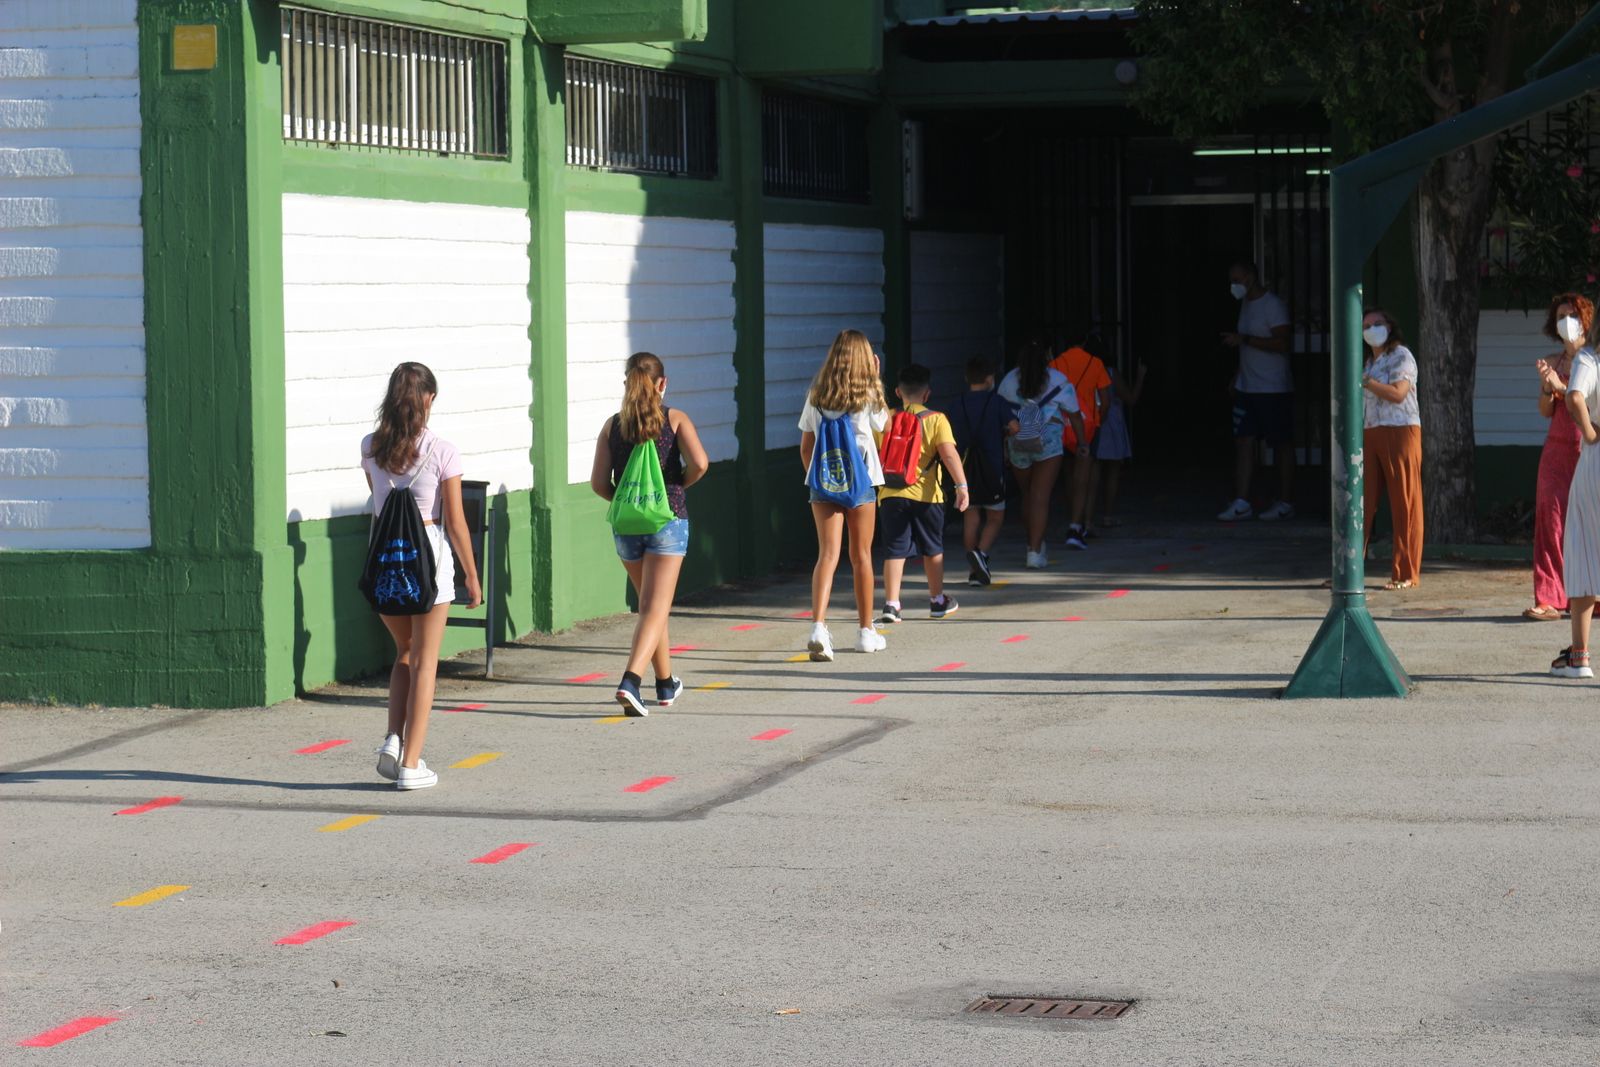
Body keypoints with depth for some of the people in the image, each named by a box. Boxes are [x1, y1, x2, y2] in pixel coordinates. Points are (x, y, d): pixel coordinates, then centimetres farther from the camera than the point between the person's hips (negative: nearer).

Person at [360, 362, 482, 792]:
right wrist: (472, 577, 1)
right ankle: (411, 764, 5)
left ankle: (393, 739, 4)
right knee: (424, 661, 6)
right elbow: (455, 522, -6)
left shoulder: (371, 447, 2)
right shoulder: (441, 450, -10)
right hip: (428, 551, -4)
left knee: (404, 652, 22)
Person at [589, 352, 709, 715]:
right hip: (667, 521, -3)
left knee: (651, 605, 19)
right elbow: (699, 463, -17)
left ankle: (666, 683, 31)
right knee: (655, 609, -6)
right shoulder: (675, 419, -3)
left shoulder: (613, 425, 4)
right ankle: (630, 681, -26)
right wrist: (681, 485, 3)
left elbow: (598, 483, -1)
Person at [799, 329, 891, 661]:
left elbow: (805, 447, 6)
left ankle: (818, 625, -25)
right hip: (860, 480, -1)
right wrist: (876, 381, 16)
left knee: (828, 554, -5)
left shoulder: (817, 396, 3)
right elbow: (883, 427, 15)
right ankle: (866, 631, 23)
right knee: (861, 556, 11)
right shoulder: (868, 394, -5)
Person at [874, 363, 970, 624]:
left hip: (890, 494, 1)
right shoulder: (936, 419, -3)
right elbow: (949, 453, -14)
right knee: (933, 548, 15)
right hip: (926, 495, -1)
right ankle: (937, 601, 27)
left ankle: (891, 603, -11)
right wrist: (962, 485, -17)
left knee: (895, 550, 0)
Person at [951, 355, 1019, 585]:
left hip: (966, 468, 3)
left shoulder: (959, 406, 5)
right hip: (992, 467, -3)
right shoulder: (997, 402, -5)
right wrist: (1004, 434, 5)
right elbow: (1014, 426, -16)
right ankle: (981, 553, -18)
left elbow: (952, 440, 4)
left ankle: (974, 570, 6)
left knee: (971, 518, 7)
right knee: (995, 518, 7)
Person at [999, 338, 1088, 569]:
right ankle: (1035, 552, -11)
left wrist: (1003, 445, 15)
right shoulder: (1059, 380, 0)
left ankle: (1036, 547, 29)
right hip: (1048, 440, -3)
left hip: (1017, 441, 3)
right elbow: (1074, 415, 6)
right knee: (1041, 498, -5)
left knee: (1027, 496, 18)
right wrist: (1082, 441, 18)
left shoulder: (1009, 380, 7)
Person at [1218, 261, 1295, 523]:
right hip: (1247, 387, 8)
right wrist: (1237, 374, 18)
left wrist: (1244, 339, -22)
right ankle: (1241, 503, 1)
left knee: (1282, 445, 0)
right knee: (1243, 441, 1)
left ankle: (1285, 503, 6)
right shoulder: (1246, 304, 14)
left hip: (1273, 389, -8)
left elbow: (1281, 344, -21)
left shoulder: (1272, 306, -12)